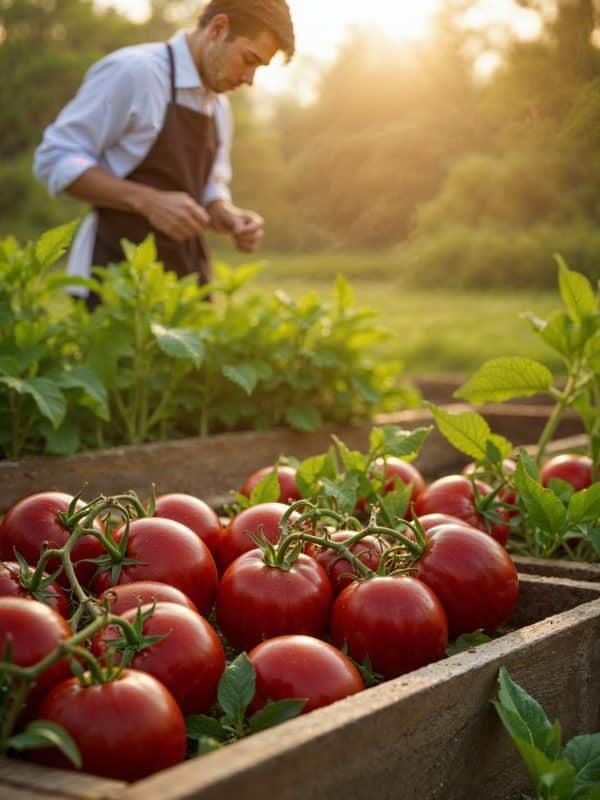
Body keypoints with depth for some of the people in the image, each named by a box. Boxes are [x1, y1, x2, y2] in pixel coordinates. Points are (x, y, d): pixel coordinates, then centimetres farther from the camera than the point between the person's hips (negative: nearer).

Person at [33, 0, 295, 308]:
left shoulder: (219, 106, 14)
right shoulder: (133, 71, -11)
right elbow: (54, 159, -13)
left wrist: (229, 216, -2)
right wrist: (149, 201, -22)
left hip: (186, 279, 7)